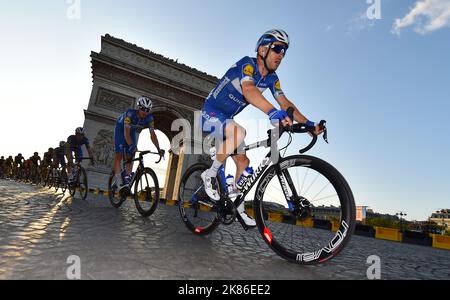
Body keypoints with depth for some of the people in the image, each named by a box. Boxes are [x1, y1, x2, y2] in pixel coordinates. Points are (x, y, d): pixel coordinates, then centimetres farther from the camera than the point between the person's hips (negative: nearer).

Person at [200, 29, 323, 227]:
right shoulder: (247, 64, -22)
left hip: (226, 119, 8)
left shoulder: (271, 78, 2)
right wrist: (272, 112, -59)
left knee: (244, 162, 3)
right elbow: (248, 90, -42)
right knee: (240, 133, -37)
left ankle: (238, 207, 19)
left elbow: (285, 102, -2)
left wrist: (307, 123, -15)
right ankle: (210, 175, -16)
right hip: (211, 114, -8)